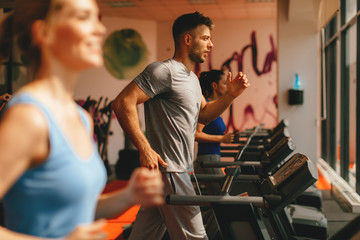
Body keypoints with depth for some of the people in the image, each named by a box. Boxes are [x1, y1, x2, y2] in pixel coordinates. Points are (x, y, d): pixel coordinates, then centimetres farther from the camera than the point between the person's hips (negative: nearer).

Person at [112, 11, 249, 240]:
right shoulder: (165, 71, -15)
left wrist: (231, 95, 9)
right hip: (168, 170, -10)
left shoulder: (192, 78, 17)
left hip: (177, 169, 10)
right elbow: (123, 103, -21)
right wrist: (145, 149, -24)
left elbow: (203, 114, 25)